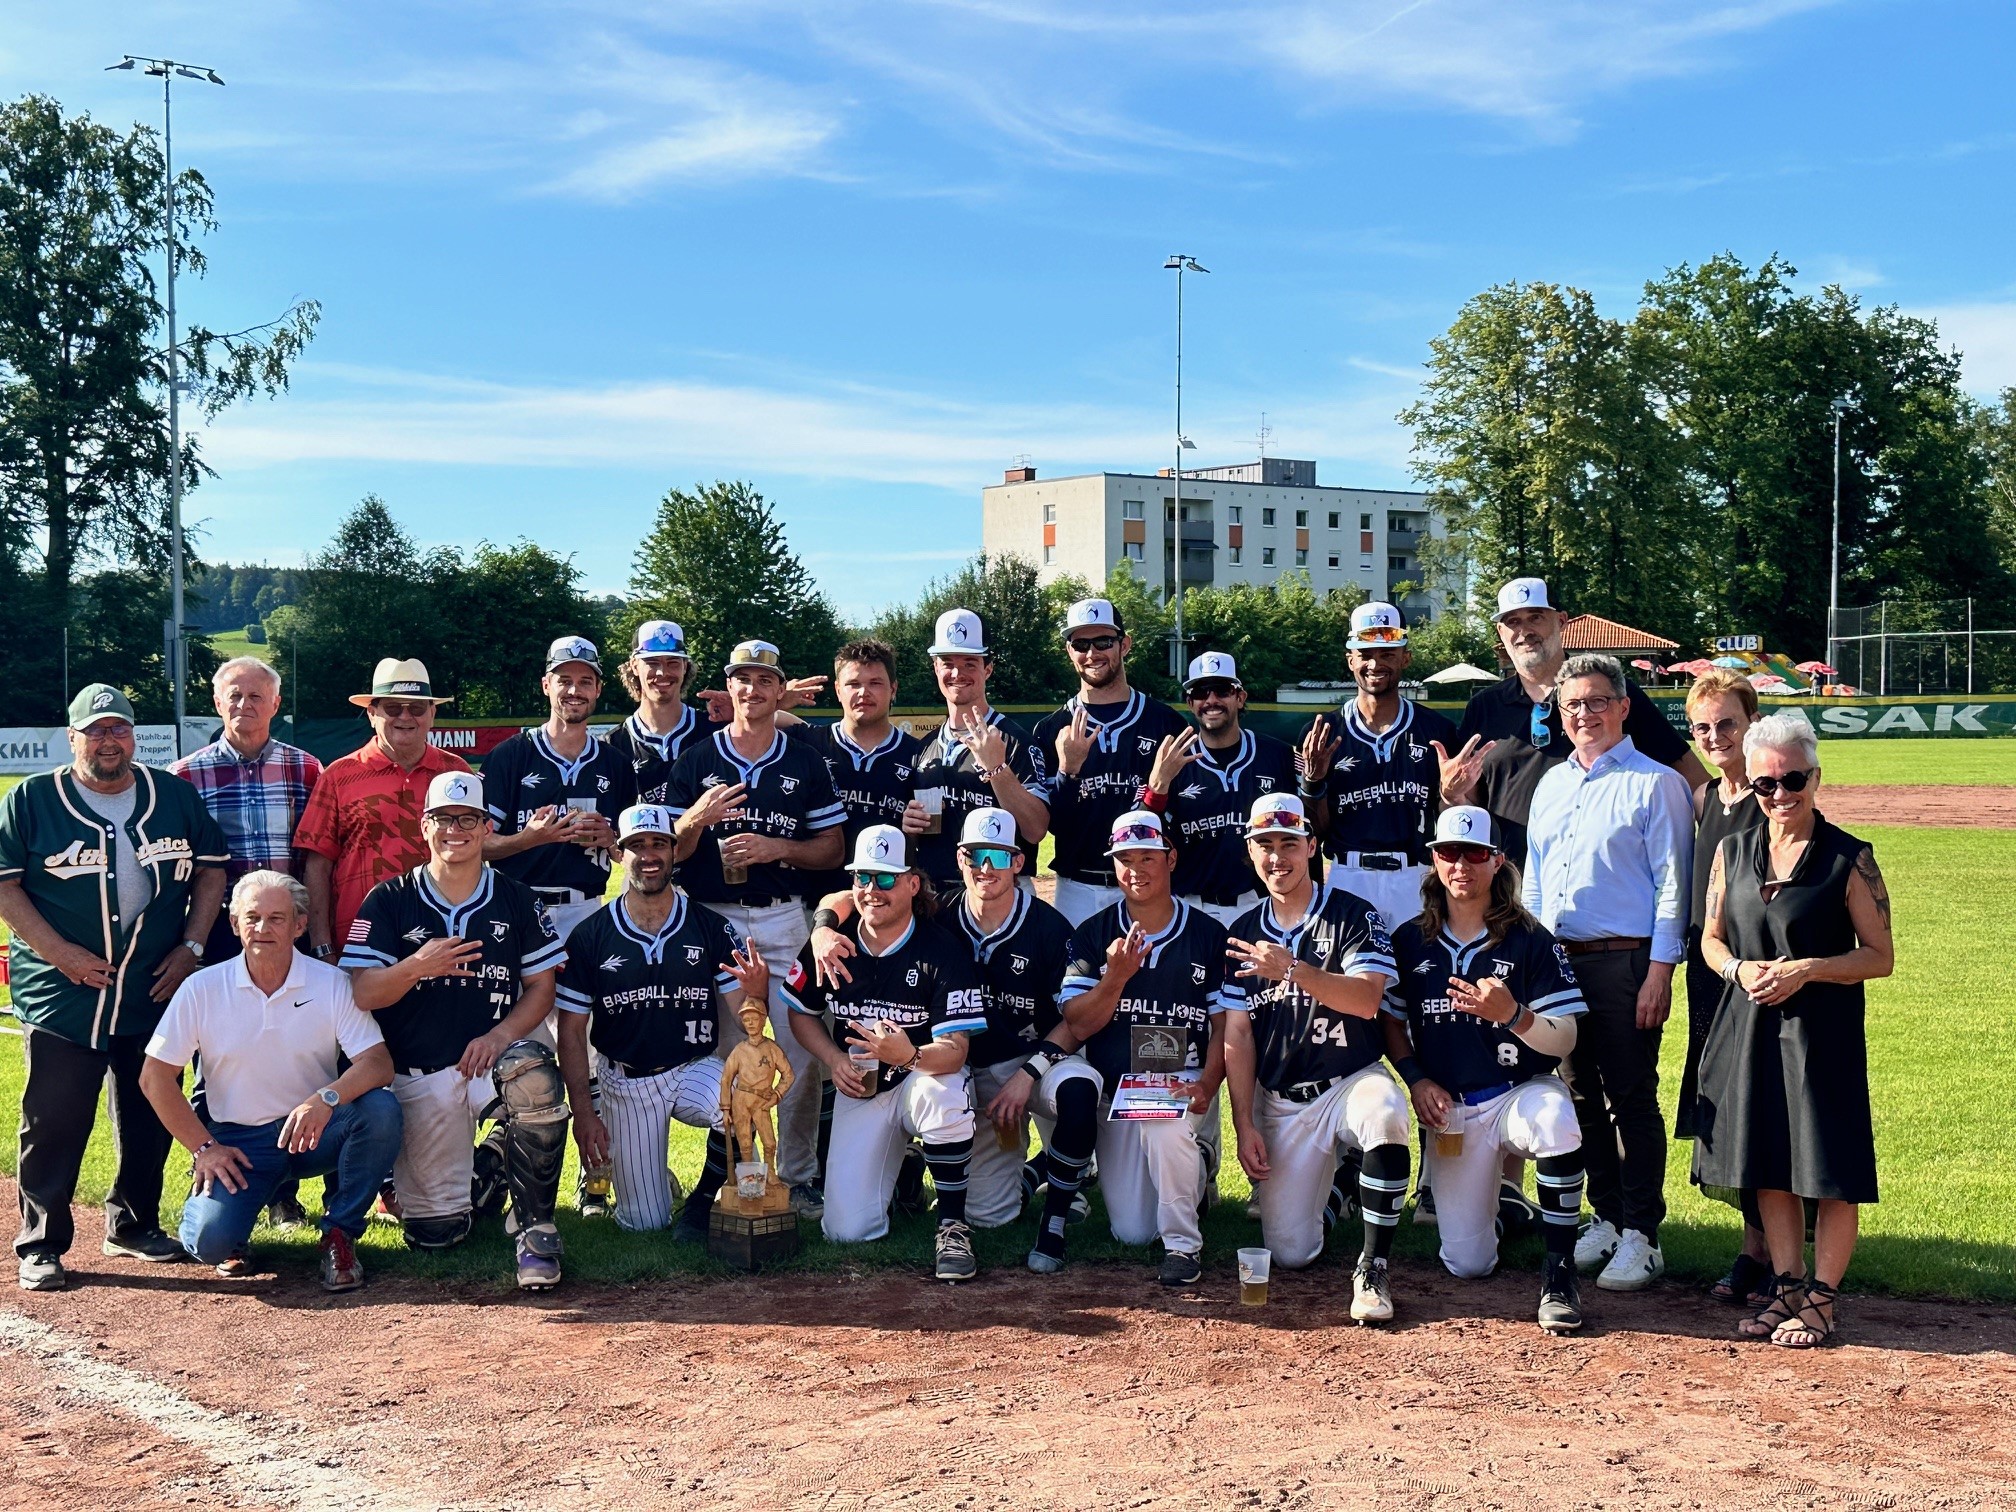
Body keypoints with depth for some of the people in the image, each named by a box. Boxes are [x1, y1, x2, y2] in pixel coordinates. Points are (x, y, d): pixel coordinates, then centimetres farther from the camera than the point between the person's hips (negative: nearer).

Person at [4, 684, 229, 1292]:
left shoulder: (175, 795, 7)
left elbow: (211, 871, 10)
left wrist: (191, 947, -1)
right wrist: (60, 952, -14)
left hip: (157, 992, 3)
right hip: (61, 995, -3)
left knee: (151, 1119, 12)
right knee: (55, 1123, -1)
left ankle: (134, 1225, 28)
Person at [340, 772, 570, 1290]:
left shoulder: (517, 901, 6)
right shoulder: (389, 901, 3)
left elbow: (541, 988, 5)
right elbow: (363, 994, -4)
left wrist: (500, 1035, -14)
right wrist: (416, 966, -25)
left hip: (491, 1060, 0)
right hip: (418, 1077, 0)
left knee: (534, 1073, -38)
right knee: (435, 1233, -3)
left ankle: (535, 1228, -20)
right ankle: (474, 1170, 34)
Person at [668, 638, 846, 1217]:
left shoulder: (806, 763, 8)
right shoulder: (695, 760, 7)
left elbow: (833, 848, 6)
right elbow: (670, 850, 4)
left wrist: (777, 848, -11)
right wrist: (698, 817, -17)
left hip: (783, 920, 0)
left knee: (800, 1052, -3)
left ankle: (800, 1176, 10)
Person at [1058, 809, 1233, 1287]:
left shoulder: (1209, 935, 0)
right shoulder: (1092, 934, 2)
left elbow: (1224, 1023, -1)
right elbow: (1077, 1026, -5)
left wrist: (1205, 1087, -16)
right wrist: (1116, 977, -21)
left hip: (1183, 1079, -2)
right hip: (1115, 1088, 2)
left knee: (1165, 1122, -38)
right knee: (1131, 1232, -5)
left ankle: (1183, 1243, -16)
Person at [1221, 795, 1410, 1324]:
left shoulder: (1353, 915, -5)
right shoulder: (1243, 932, 7)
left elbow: (1367, 1000, -21)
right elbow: (1237, 1034, 5)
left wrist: (1292, 970, -35)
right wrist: (1244, 1126, -1)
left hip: (1352, 1080, -3)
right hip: (1280, 1102, 3)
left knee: (1385, 1117, -39)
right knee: (1290, 1254, -4)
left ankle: (1373, 1268, -23)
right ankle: (1326, 1178, 29)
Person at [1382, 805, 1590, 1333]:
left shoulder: (1531, 941, -7)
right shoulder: (1410, 941, 3)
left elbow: (1564, 1041, -11)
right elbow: (1391, 1023, 12)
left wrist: (1511, 1015, -30)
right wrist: (1415, 1079, -5)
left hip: (1523, 1089, -2)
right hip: (1450, 1107, 2)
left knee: (1557, 1124, -40)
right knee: (1466, 1265, -3)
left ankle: (1559, 1271, -23)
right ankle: (1495, 1203, 34)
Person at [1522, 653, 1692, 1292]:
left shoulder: (1656, 783, -3)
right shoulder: (1550, 784, 15)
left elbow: (1671, 885, -8)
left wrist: (1659, 973, -14)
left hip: (1625, 962, -6)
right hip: (1556, 960, 6)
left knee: (1632, 1099, -2)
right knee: (1582, 1098, 12)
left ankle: (1641, 1236, 5)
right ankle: (1605, 1219, 23)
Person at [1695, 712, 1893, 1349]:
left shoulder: (1849, 859, -7)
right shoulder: (1733, 851, 7)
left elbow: (1880, 957, -6)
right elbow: (1712, 939, 14)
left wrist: (1805, 970, -18)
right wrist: (1740, 969, -7)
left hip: (1823, 1029, -4)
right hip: (1750, 1026, 5)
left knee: (1832, 1170, 0)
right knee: (1768, 1163, 12)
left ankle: (1820, 1299, 13)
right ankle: (1788, 1285, 25)